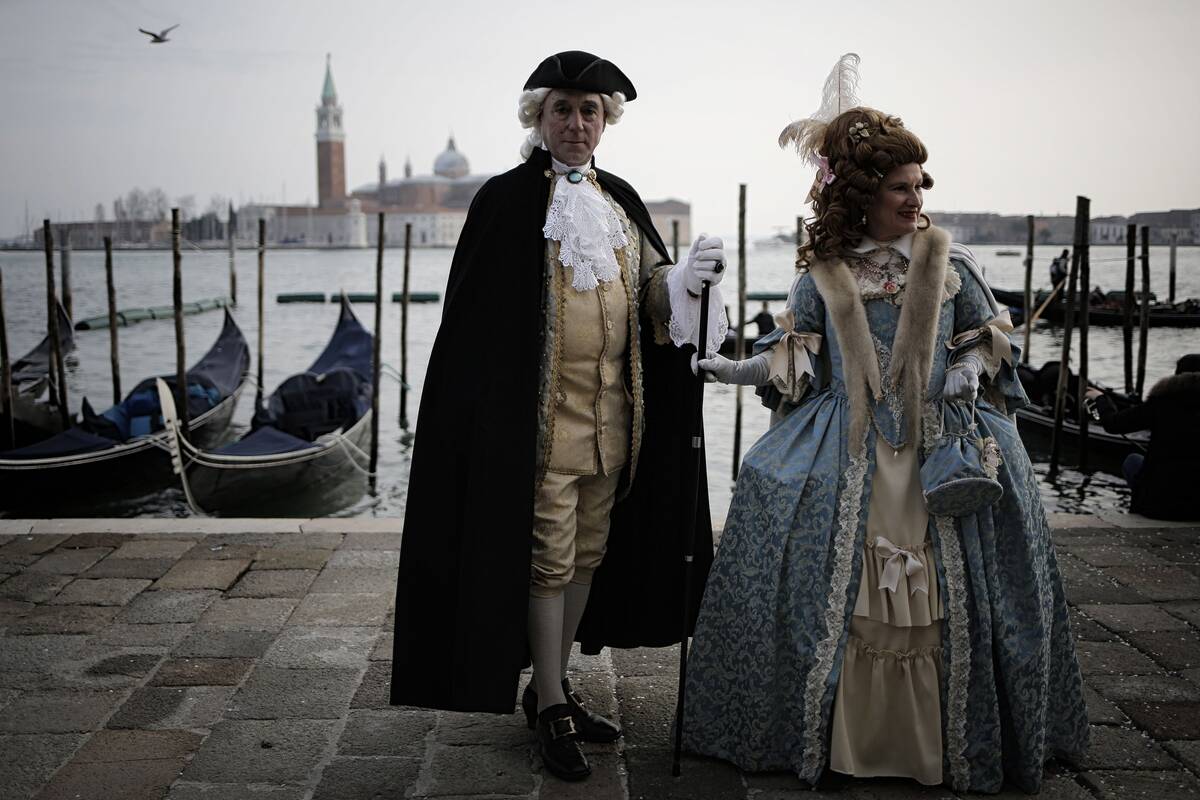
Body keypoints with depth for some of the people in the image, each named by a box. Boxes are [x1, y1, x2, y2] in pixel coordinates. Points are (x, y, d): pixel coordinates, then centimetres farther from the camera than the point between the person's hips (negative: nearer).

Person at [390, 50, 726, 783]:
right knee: (548, 559, 0)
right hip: (543, 414, -6)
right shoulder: (507, 200, -5)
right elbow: (476, 316, -8)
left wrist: (691, 276, -12)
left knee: (588, 555, 13)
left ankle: (552, 686, 29)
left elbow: (653, 290, 10)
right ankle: (550, 707, 14)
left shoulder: (621, 200, 12)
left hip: (611, 414, 6)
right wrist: (491, 417, -13)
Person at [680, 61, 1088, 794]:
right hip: (849, 451, 0)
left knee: (947, 591, -1)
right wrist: (743, 369, -6)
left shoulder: (949, 260, 6)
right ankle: (840, 733, 14)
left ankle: (944, 740, 16)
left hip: (944, 444, 0)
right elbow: (799, 355, 7)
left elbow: (990, 334, 13)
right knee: (836, 583, -3)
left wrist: (970, 370, -6)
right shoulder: (824, 273, 5)